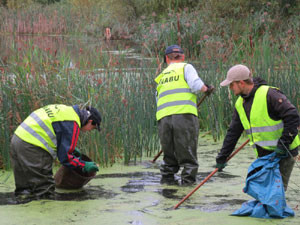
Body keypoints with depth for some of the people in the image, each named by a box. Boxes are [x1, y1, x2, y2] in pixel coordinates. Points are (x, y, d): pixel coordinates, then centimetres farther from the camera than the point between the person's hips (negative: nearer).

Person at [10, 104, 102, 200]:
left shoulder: (68, 110, 17)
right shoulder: (73, 124, -10)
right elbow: (65, 156, -12)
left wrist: (71, 148, 30)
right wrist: (84, 166, -1)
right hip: (31, 147, -10)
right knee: (44, 190, -2)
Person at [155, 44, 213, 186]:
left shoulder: (162, 76, 27)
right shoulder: (186, 67, 11)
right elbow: (196, 84, -6)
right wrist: (206, 89, 13)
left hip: (163, 118, 4)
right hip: (185, 115, -4)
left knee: (169, 153, 15)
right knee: (188, 152, 0)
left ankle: (167, 177, 11)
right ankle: (188, 179, -4)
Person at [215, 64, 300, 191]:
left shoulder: (269, 94, -17)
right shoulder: (240, 104, 9)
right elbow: (233, 132, 16)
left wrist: (283, 143, -22)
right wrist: (222, 157, 16)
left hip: (283, 153, -8)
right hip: (263, 155, 8)